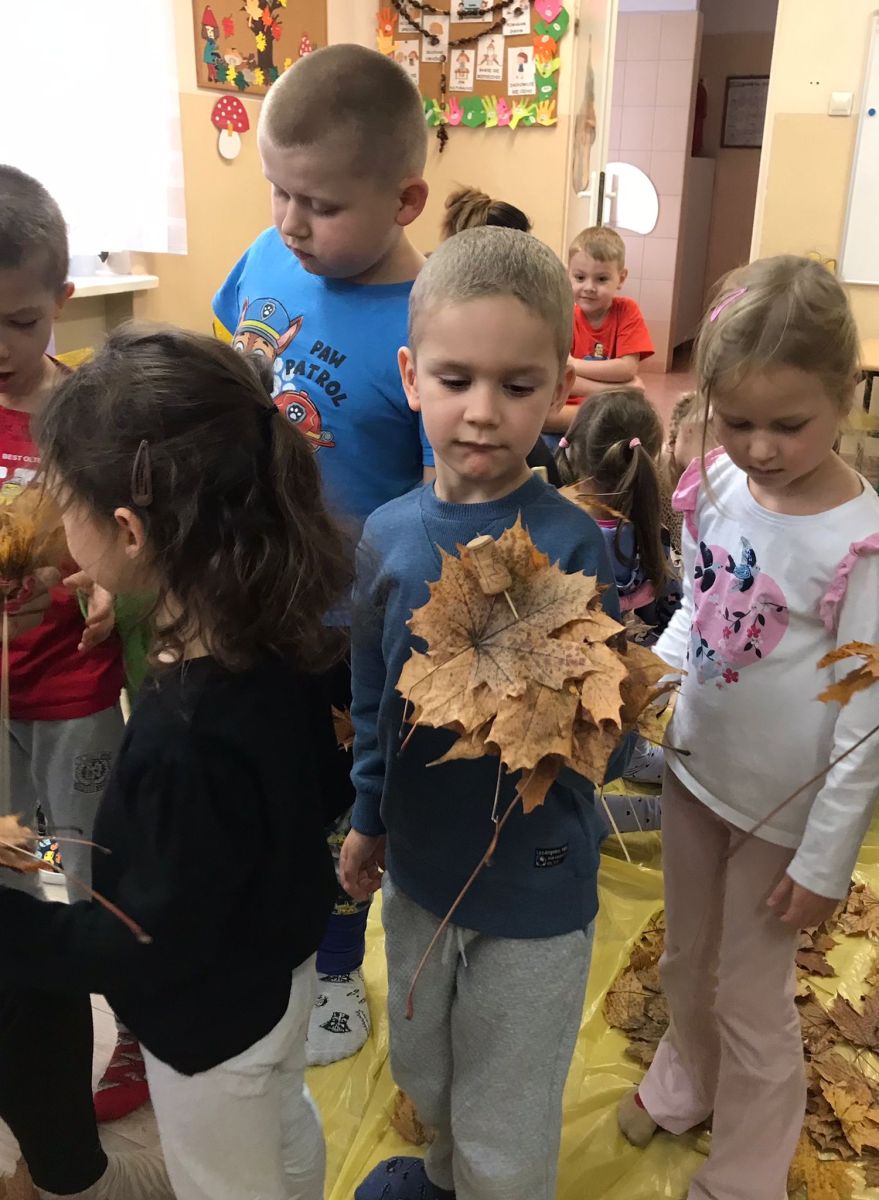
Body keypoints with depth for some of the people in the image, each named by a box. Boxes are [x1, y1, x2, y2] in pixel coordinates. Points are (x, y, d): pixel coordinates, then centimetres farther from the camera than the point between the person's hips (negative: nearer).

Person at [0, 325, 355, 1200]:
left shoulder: (186, 737, -41)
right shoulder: (273, 636, -17)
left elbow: (145, 954, -28)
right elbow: (321, 785, -1)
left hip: (214, 1023, -6)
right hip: (274, 974, 6)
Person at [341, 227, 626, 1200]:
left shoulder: (570, 544, -22)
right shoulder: (389, 533, -9)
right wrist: (369, 817, 13)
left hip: (533, 882, -5)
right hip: (420, 863, 5)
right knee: (424, 1071, 31)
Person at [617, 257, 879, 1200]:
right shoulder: (716, 485, -8)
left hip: (783, 803, -5)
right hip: (694, 764, 5)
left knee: (752, 998, 14)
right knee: (685, 960, 26)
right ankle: (685, 1081, 56)